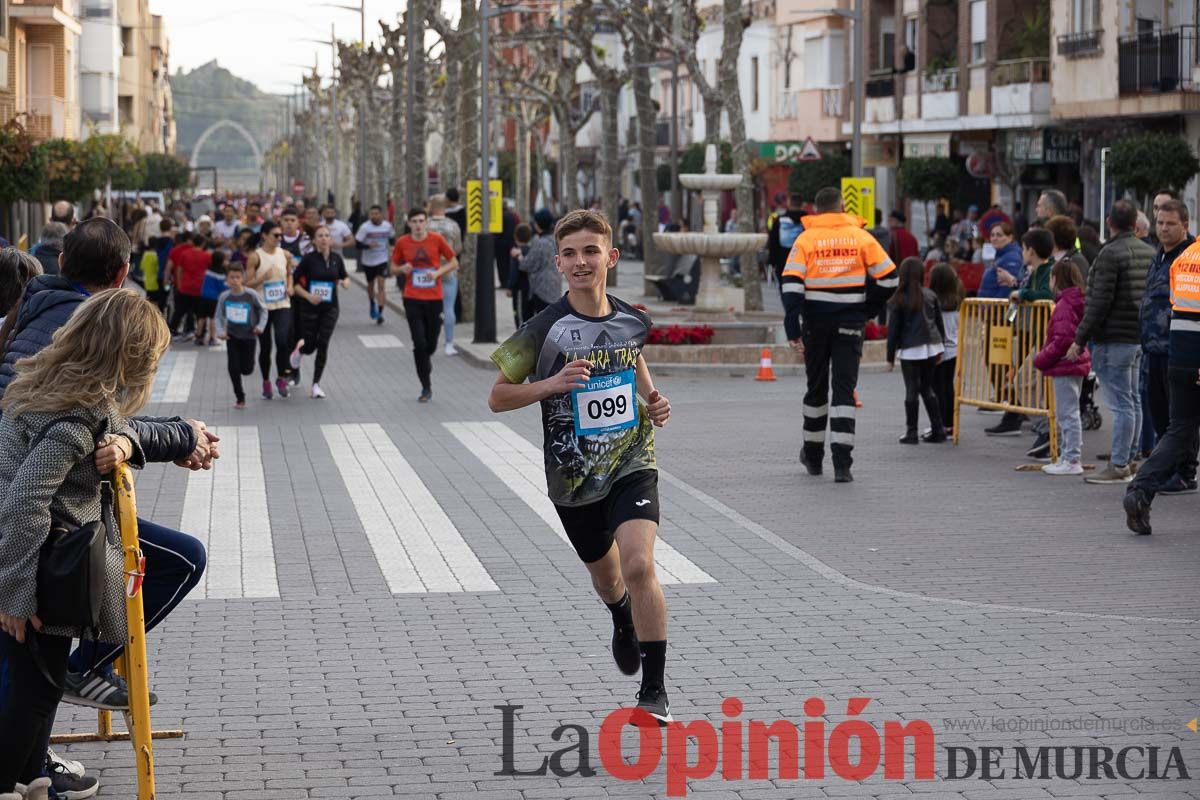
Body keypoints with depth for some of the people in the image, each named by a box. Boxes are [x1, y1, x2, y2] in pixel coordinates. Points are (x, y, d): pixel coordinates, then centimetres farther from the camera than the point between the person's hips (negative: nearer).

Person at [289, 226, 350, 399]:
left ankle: (316, 384, 6)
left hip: (330, 308, 2)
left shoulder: (336, 259, 1)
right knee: (310, 346, 0)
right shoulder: (309, 259, -10)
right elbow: (294, 282, -6)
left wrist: (345, 282, -6)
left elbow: (344, 276, 17)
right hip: (310, 307, -2)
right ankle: (299, 348, 39)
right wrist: (308, 296, -19)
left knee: (323, 345, -3)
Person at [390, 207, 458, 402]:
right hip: (412, 299, 0)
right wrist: (403, 269, -11)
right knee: (419, 343, -8)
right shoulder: (402, 242, 1)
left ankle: (425, 362, 42)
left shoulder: (436, 240, -2)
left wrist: (438, 272, -12)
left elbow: (454, 263, 5)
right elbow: (394, 267, 12)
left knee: (431, 344, 6)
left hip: (434, 298, 0)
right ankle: (426, 388, 0)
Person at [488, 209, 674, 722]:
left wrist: (652, 401, 4)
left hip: (632, 463, 0)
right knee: (606, 576, 20)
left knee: (638, 564, -22)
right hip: (573, 475, 0)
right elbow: (497, 397, -8)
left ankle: (654, 690, -12)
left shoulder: (633, 320, -2)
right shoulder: (545, 329, -13)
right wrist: (550, 384, -24)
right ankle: (623, 622, 59)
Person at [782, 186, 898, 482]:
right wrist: (868, 310, 12)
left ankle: (813, 456, 29)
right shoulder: (861, 237, 1)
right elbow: (889, 278, 0)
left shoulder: (805, 239, -2)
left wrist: (794, 332, -10)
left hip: (815, 324, 1)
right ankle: (842, 463, -13)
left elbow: (791, 286, -10)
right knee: (845, 389, -1)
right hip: (850, 324, 0)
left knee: (816, 388, 15)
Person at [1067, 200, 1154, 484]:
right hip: (1141, 338, 9)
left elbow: (1100, 302, -18)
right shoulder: (1149, 252, 12)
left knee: (1120, 404, -8)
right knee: (1132, 400, 15)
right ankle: (1128, 459, 22)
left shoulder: (1111, 254, -15)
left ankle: (1118, 466, -6)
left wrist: (1080, 340, -14)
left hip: (1115, 340, -9)